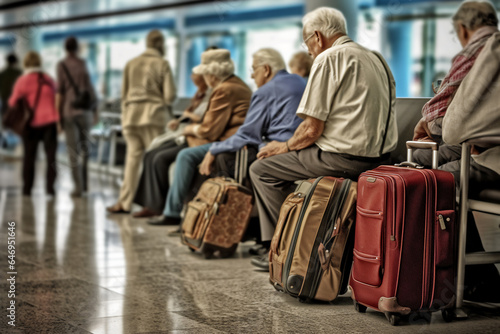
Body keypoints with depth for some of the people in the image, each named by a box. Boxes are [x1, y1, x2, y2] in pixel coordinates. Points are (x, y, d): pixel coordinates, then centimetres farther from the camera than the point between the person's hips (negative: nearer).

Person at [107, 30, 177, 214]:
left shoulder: (131, 64, 11)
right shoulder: (162, 64, -2)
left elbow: (124, 93, 15)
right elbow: (170, 95, -6)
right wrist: (165, 103, 16)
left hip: (131, 114, 4)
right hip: (153, 114, -4)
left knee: (133, 156, 6)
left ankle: (124, 202, 4)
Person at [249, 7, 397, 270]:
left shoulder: (329, 58, -9)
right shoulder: (375, 58, 17)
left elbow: (312, 129, -14)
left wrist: (285, 146, 7)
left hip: (344, 157, -9)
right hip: (378, 155, 9)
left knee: (261, 169, 6)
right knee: (302, 158, 31)